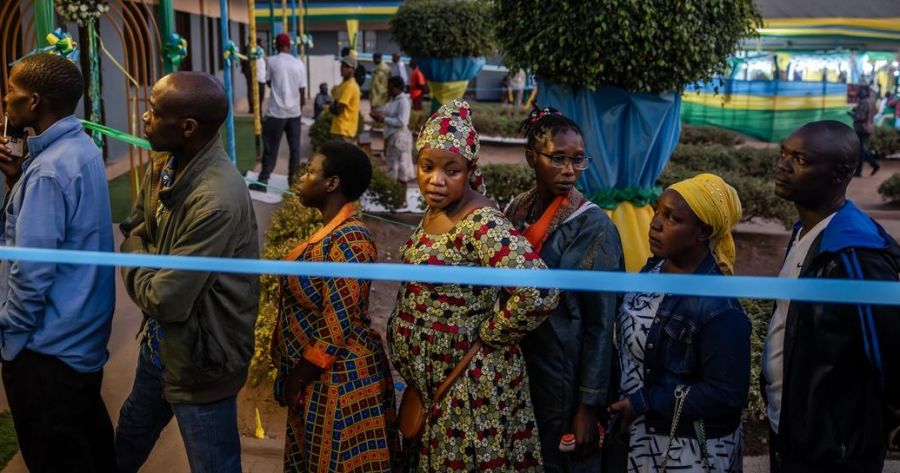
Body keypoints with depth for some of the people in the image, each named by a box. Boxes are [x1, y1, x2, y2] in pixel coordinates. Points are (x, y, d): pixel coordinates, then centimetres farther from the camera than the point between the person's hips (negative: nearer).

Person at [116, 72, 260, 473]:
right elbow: (134, 230, 13)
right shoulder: (163, 164, -5)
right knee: (131, 435, 33)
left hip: (199, 358, -8)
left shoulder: (217, 201, -34)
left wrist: (134, 260, -11)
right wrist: (146, 263, -8)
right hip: (159, 340, 9)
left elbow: (165, 300, -28)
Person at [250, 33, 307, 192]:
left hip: (277, 111, -2)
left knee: (271, 148, 2)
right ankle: (293, 178, 16)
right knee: (294, 147, 10)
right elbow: (302, 89, 3)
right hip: (294, 111, 2)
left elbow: (268, 82, 9)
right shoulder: (299, 63, 0)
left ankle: (263, 181, 4)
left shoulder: (272, 61, -5)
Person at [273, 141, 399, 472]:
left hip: (339, 377, -9)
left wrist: (296, 381, -15)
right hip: (320, 374, 10)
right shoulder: (333, 231, 7)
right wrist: (295, 376, 14)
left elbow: (337, 326, -24)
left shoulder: (348, 239, -22)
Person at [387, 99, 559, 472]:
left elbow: (538, 292, -37)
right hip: (431, 374, 8)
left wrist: (488, 335, -21)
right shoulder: (436, 210, 1)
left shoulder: (481, 225, -26)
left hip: (469, 381, -8)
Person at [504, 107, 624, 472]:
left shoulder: (594, 227, -15)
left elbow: (600, 323, -14)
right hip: (515, 368, 5)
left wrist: (588, 406, -14)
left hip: (564, 377, -5)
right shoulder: (517, 211, 0)